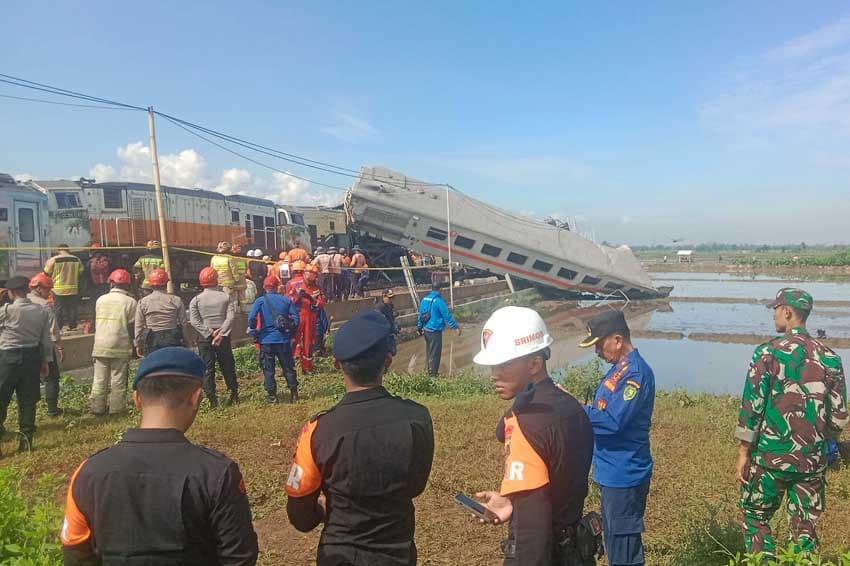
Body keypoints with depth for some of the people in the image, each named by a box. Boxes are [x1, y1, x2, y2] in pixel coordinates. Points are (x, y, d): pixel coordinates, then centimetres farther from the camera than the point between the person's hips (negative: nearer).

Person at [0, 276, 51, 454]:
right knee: (28, 400, 10)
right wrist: (46, 361, 13)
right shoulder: (41, 310, 1)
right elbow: (46, 339, 5)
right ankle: (26, 440, 15)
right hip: (32, 357, 4)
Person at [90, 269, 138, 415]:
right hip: (121, 348, -3)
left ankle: (97, 407, 15)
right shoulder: (130, 302, -7)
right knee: (118, 380, 3)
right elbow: (132, 327, -5)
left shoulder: (100, 300, 5)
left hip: (100, 346, 4)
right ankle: (116, 409, 5)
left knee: (100, 379, 11)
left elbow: (96, 323, 14)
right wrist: (135, 345, 3)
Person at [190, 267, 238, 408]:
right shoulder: (225, 297, -1)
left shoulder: (196, 300, -2)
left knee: (207, 369, 5)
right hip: (223, 337, 1)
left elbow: (194, 321, -10)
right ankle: (234, 394, 17)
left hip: (205, 338, -1)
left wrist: (209, 333, -9)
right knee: (228, 366, 12)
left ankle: (212, 399, 4)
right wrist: (221, 334, -12)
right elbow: (230, 318, -10)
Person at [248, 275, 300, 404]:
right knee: (288, 367, 12)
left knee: (268, 369, 7)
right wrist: (291, 332, 12)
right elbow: (295, 317, 0)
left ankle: (271, 395, 9)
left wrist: (254, 332, -1)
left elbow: (251, 318, -15)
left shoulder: (260, 301, -4)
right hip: (284, 339, 2)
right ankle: (294, 393, 15)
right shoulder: (286, 300, 2)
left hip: (266, 340, -2)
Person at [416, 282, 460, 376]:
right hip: (435, 331, -8)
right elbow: (447, 315, -16)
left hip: (426, 330, 8)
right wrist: (456, 327, -9)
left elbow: (420, 314, 13)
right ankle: (433, 374, 5)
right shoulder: (438, 300, -17)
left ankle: (430, 371, 30)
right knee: (435, 353, 1)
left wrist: (419, 327, 23)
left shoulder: (424, 299, 5)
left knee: (429, 352, 19)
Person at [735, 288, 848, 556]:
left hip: (771, 456, -4)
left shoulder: (769, 352, -11)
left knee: (756, 517, 14)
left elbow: (751, 406, -12)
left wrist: (743, 452, -3)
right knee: (805, 529, 14)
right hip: (813, 461, 4)